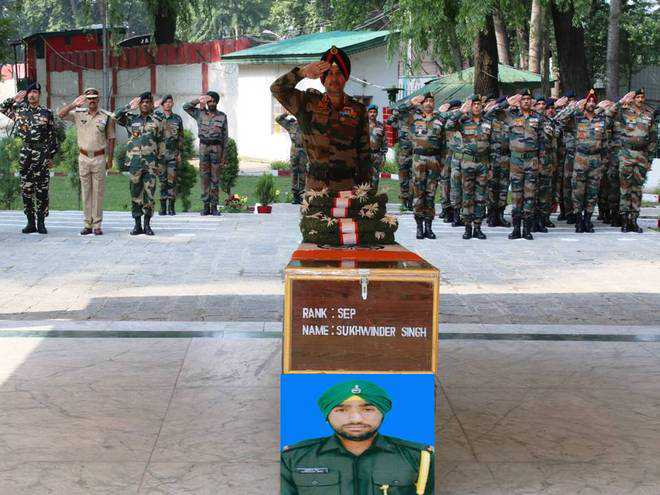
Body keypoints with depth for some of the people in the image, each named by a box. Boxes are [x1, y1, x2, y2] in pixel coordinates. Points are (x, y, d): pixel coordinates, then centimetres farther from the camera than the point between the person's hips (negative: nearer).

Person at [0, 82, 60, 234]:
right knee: (26, 190, 3)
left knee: (42, 190, -3)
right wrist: (14, 99, 11)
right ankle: (30, 223, 9)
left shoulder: (47, 112, 4)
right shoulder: (19, 110, 10)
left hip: (41, 155, -2)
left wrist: (51, 156, 4)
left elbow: (52, 136, 6)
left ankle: (41, 223, 3)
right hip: (24, 155, 2)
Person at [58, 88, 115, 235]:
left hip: (99, 158, -2)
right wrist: (74, 104, -13)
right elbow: (61, 114, -4)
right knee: (85, 191, 5)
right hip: (83, 157, 2)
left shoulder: (107, 116, 1)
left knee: (98, 192, -1)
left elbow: (111, 139, 4)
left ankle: (97, 224, 3)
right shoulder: (78, 114, 6)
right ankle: (87, 224, 9)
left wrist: (110, 159, 1)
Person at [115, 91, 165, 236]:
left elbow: (161, 143, 8)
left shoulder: (157, 121, 8)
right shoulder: (131, 120, 11)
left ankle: (147, 225, 6)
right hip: (135, 162, 1)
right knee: (135, 193, 2)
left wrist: (160, 163, 3)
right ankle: (137, 225, 8)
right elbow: (117, 116, -3)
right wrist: (130, 106, -3)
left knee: (149, 193, -2)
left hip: (151, 162, -1)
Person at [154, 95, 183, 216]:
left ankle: (172, 207, 2)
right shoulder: (157, 116, 7)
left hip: (173, 153, 1)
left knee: (172, 179, -1)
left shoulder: (177, 118, 9)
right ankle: (163, 207, 3)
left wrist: (180, 153, 5)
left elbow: (180, 137, 11)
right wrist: (154, 106, -11)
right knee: (162, 179, 0)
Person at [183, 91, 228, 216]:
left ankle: (214, 207, 4)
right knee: (204, 177, 1)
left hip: (217, 148, -1)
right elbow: (186, 107, 9)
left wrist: (224, 155, 0)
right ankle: (206, 206, 4)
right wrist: (199, 100, -2)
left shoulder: (222, 116, 5)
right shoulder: (200, 114, 8)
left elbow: (225, 137, 5)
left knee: (215, 178, 1)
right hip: (203, 148, 1)